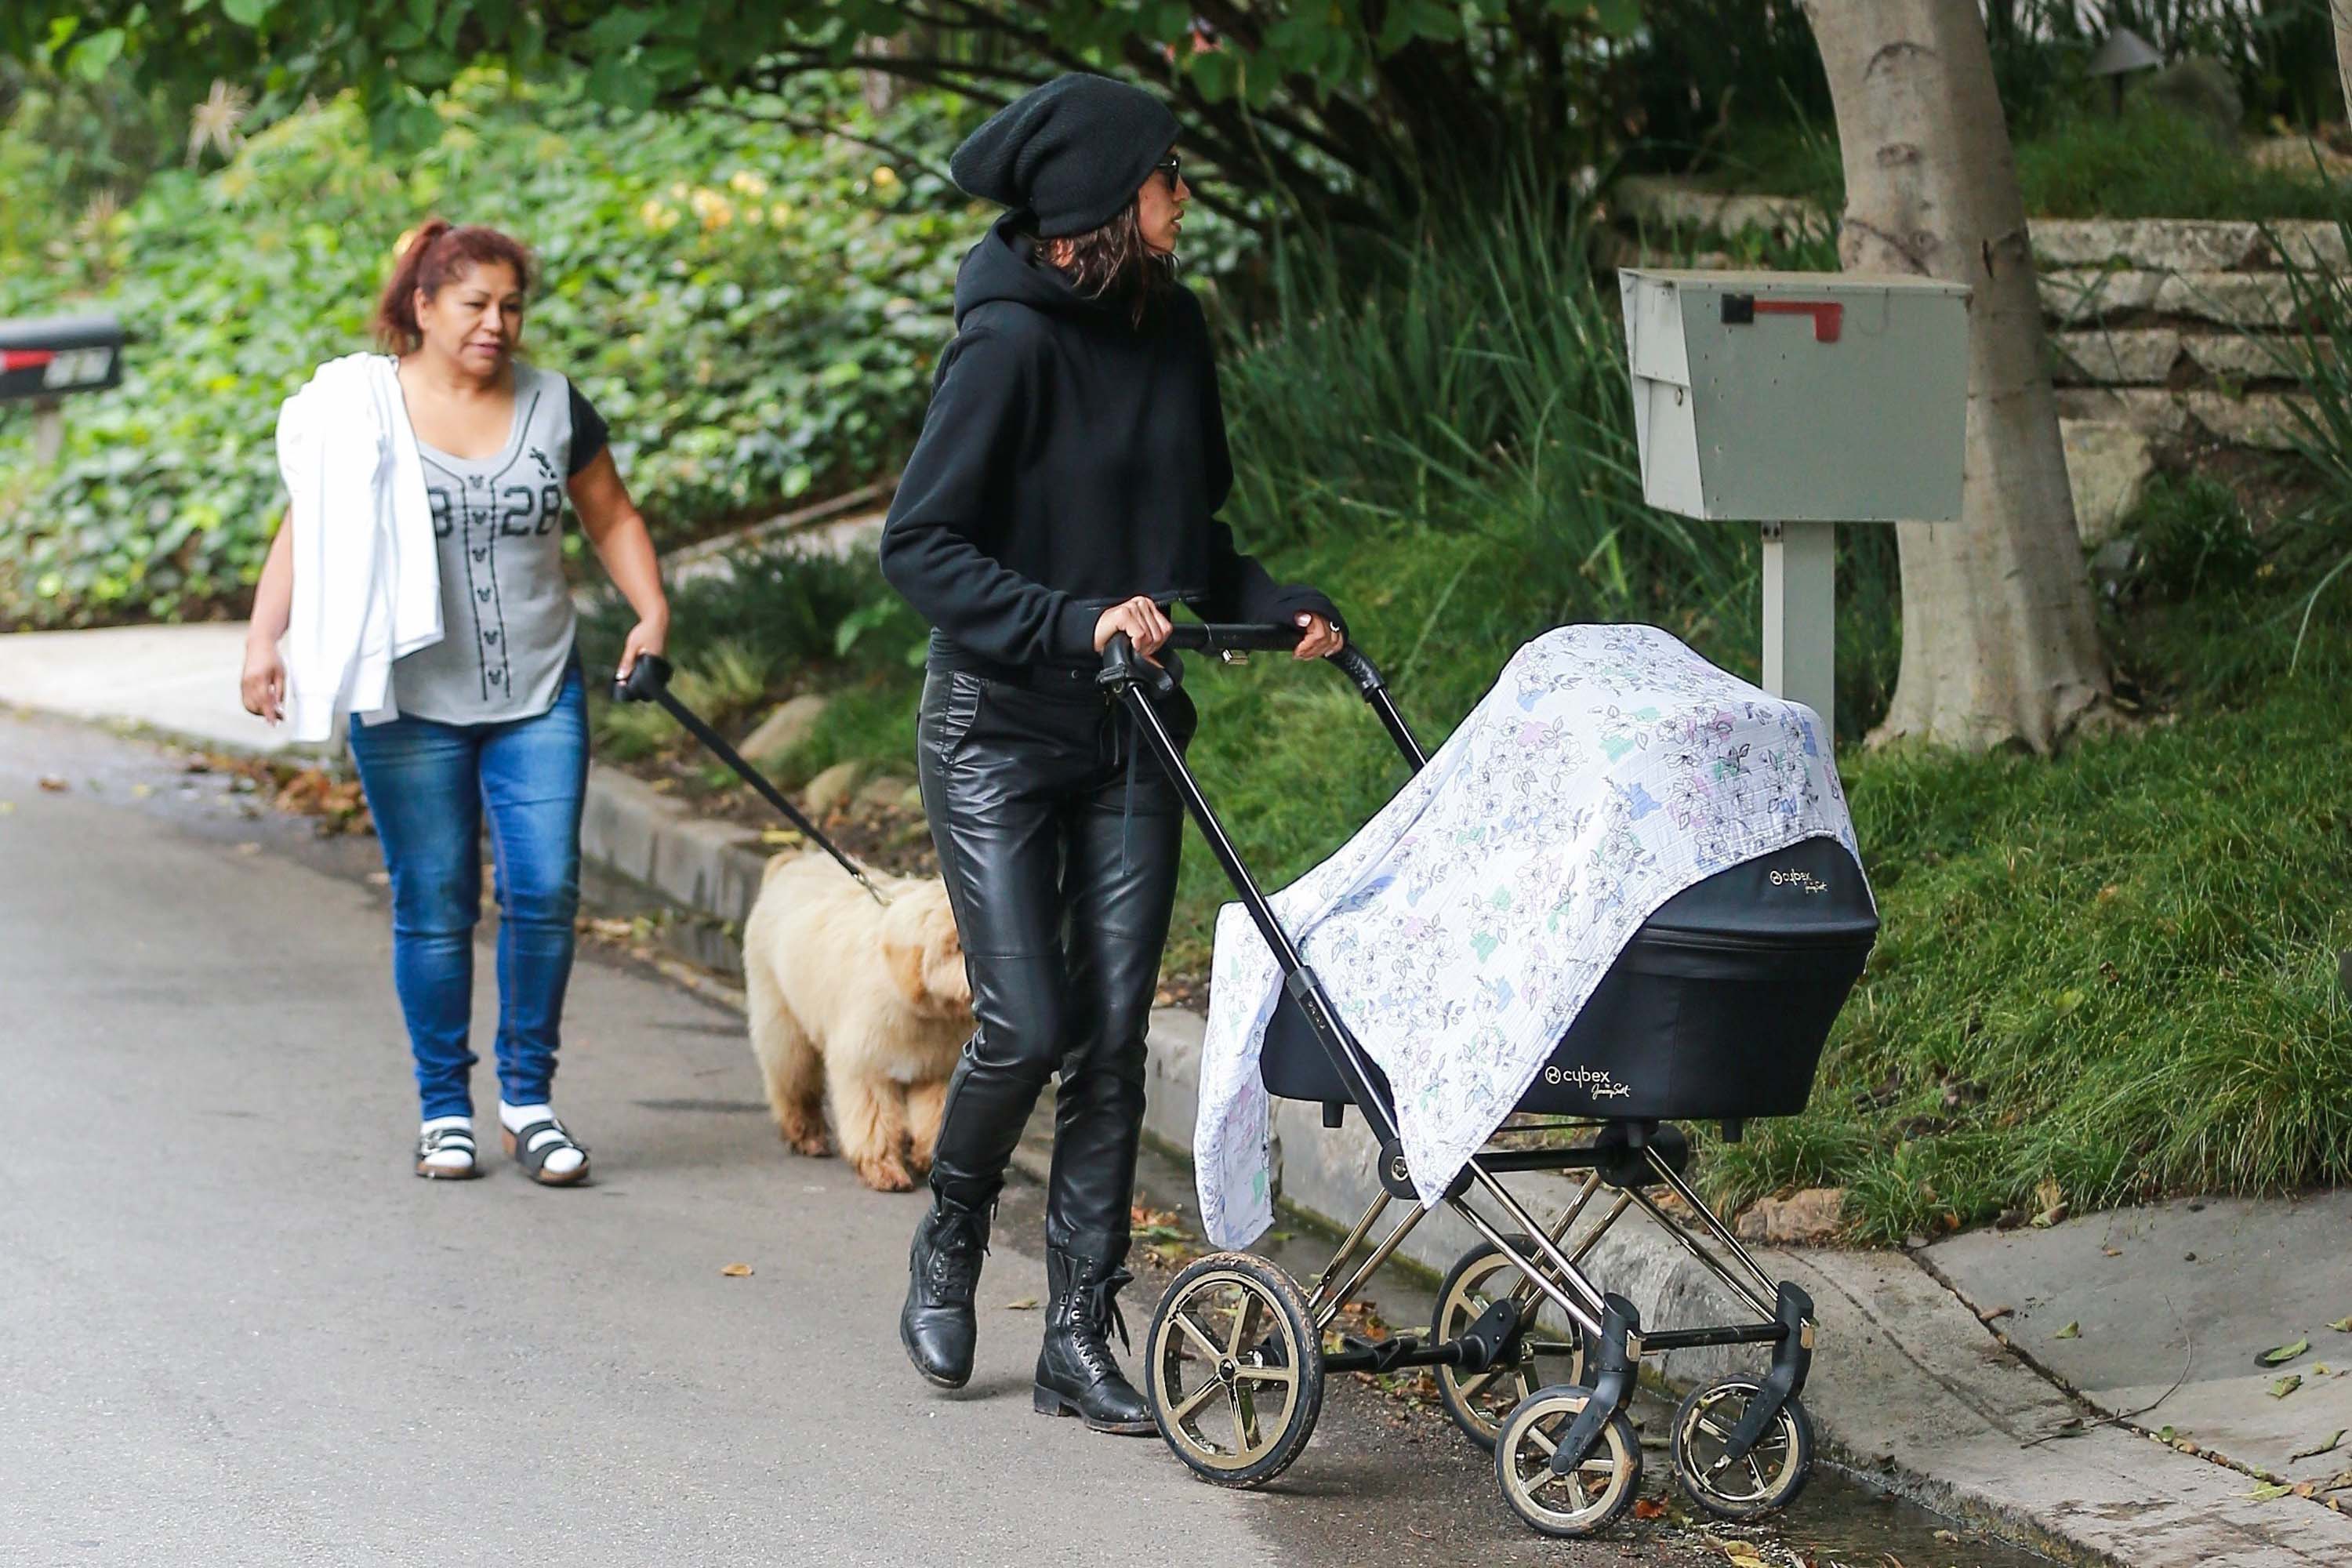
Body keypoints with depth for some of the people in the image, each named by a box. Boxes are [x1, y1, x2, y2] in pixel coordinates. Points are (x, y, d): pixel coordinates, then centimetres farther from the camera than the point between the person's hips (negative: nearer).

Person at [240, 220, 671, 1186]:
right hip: (410, 704, -2)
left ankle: (529, 1096, 7)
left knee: (545, 890, -7)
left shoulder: (553, 407, 6)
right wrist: (265, 640, -12)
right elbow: (306, 530, 0)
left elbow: (612, 519, 15)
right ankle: (444, 1109, 13)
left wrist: (651, 611, 0)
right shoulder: (364, 407, -1)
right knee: (433, 907, 2)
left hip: (538, 697, 2)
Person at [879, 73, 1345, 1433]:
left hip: (1133, 734, 6)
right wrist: (1076, 621, -25)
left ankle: (1082, 1334, 8)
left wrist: (1283, 607, 0)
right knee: (1027, 1023, -9)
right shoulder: (1012, 342, -15)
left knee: (1114, 1034, 2)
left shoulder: (1173, 327, 6)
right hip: (1001, 725, -6)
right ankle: (951, 1245, 20)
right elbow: (919, 545, -17)